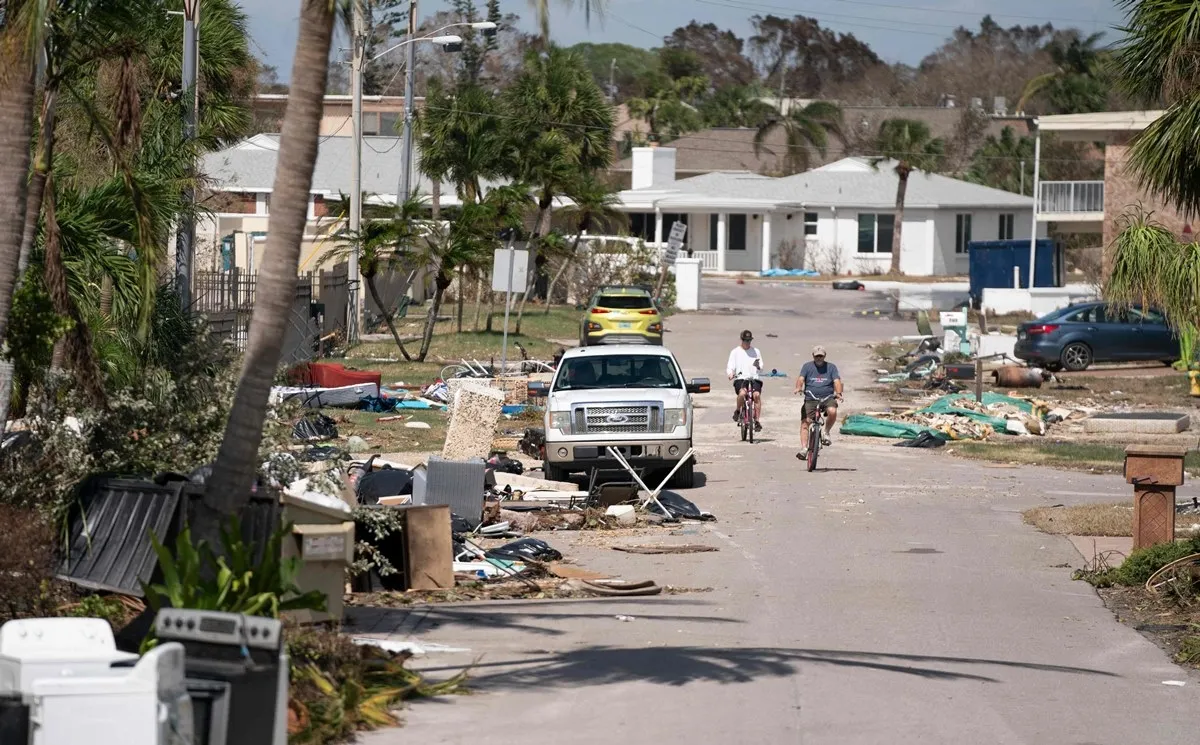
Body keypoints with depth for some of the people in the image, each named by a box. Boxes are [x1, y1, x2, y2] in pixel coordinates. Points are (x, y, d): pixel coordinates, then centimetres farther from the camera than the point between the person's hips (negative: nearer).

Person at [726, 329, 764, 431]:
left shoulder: (756, 351, 16)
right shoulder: (735, 352, 10)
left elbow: (761, 367, 15)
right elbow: (730, 367, 4)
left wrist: (759, 366, -9)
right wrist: (730, 374, -18)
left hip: (754, 378, 2)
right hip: (740, 379, -2)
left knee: (757, 394, -26)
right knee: (742, 393, -33)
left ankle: (757, 421, -20)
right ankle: (737, 411, -4)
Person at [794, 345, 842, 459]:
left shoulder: (831, 367, 9)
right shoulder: (807, 366, 9)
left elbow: (837, 381, -3)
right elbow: (801, 378, -5)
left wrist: (838, 393, -24)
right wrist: (798, 388, -28)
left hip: (827, 398, -1)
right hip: (810, 399, 1)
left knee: (832, 411, -31)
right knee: (805, 423, -10)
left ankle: (826, 433, -6)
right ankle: (804, 448, -8)